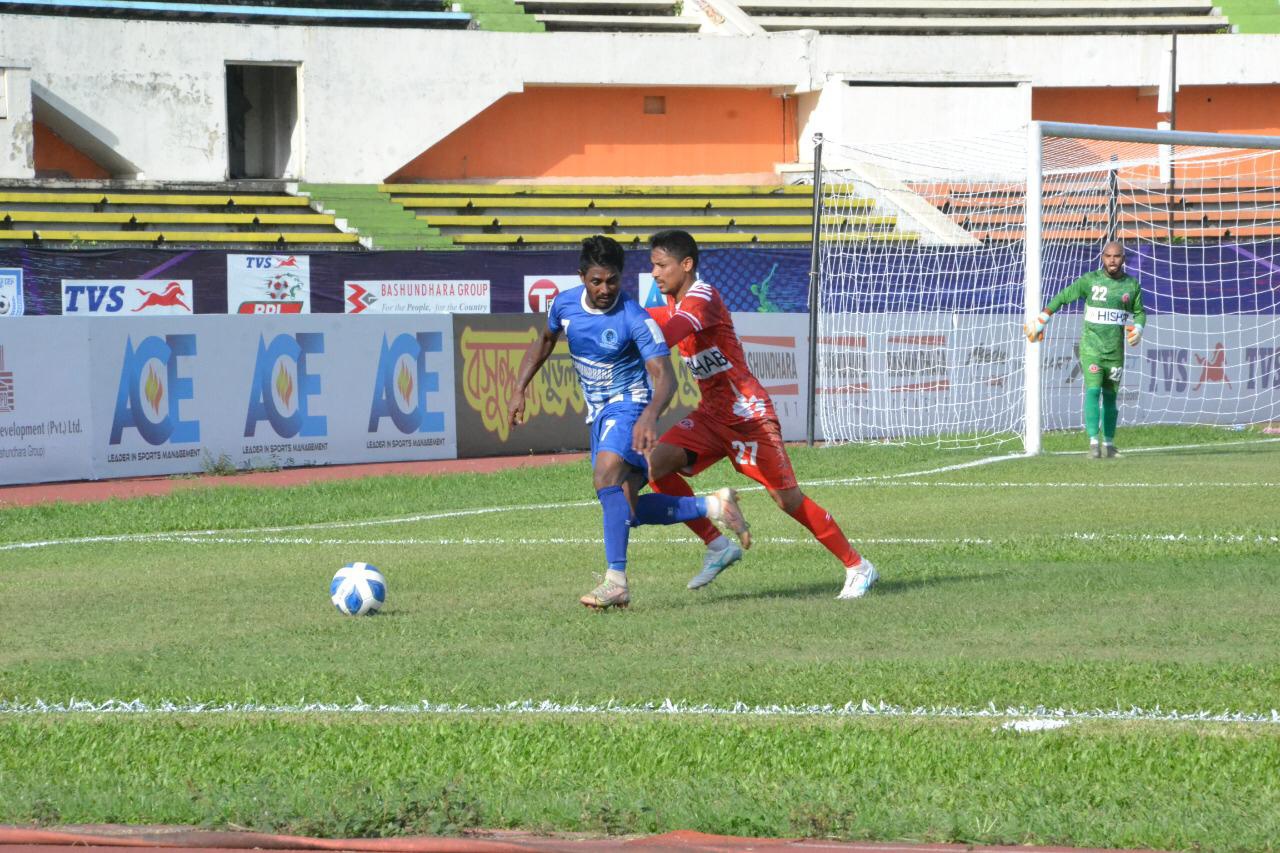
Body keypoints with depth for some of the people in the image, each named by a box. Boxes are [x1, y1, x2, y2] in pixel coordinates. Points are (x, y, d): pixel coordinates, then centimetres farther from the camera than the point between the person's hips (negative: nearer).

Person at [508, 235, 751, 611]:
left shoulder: (636, 320, -21)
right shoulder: (565, 304, -3)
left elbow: (664, 376, -27)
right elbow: (544, 341, 19)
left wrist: (649, 416, -46)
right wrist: (519, 390, 10)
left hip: (630, 403, -7)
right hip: (599, 413, 7)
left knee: (607, 476, -30)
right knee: (628, 510, 3)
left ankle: (616, 580, -32)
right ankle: (712, 506, 18)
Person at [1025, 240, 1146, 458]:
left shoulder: (1132, 285, 5)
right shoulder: (1090, 280, -3)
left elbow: (1139, 312, 17)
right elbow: (1063, 297, 5)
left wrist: (1137, 329, -4)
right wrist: (1042, 320, 6)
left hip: (1115, 350, 3)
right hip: (1091, 346, -3)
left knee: (1110, 396, 7)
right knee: (1093, 391, -15)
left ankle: (1109, 444, 19)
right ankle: (1093, 442, -20)